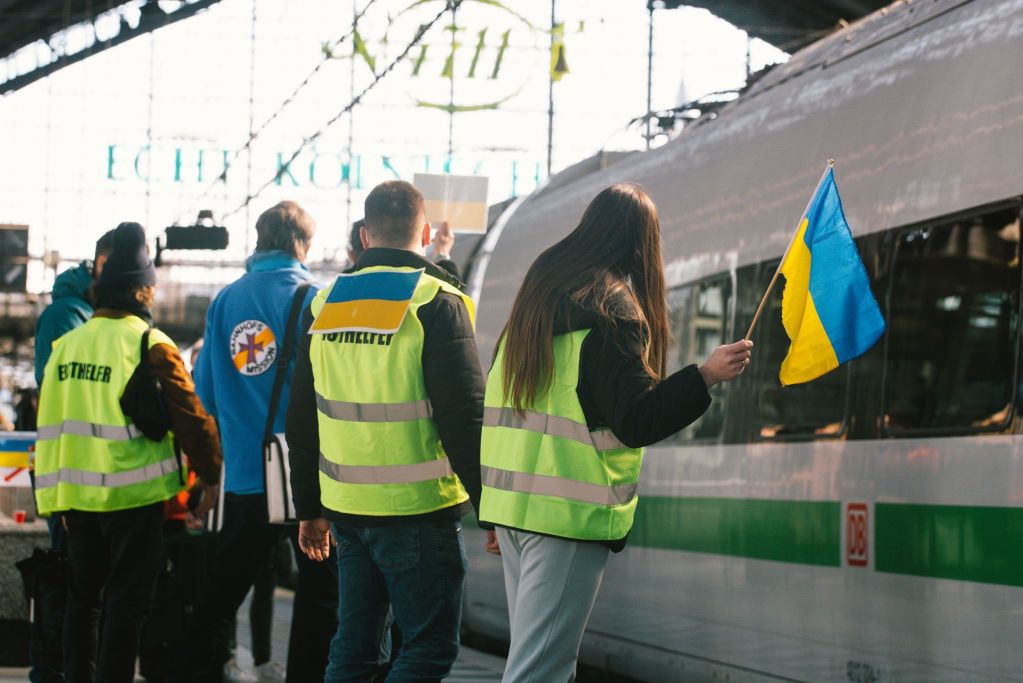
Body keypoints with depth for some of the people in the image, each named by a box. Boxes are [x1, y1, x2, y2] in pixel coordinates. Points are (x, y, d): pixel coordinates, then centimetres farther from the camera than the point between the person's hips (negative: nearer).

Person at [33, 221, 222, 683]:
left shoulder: (66, 345, 5)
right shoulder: (151, 347, -12)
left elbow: (50, 420, 12)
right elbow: (190, 418, -12)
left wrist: (56, 492, 21)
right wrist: (210, 476, 2)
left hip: (76, 494, 6)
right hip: (133, 494, -5)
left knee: (83, 598, 15)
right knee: (126, 602, 1)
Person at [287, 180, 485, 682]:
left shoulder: (325, 303, 9)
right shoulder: (435, 302, -10)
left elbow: (301, 420, 15)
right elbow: (464, 416, -15)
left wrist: (309, 509, 22)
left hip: (346, 509, 6)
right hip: (418, 510, -6)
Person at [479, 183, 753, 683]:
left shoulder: (535, 298, 15)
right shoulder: (612, 308, -9)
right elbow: (635, 421, -15)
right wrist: (706, 376, -16)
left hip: (510, 506, 8)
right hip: (570, 511, -8)